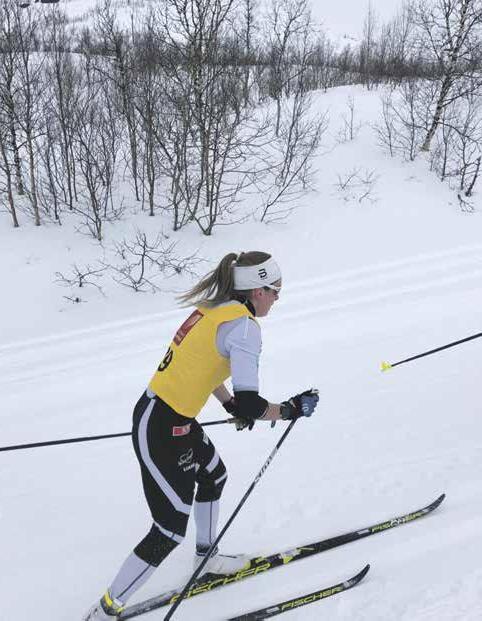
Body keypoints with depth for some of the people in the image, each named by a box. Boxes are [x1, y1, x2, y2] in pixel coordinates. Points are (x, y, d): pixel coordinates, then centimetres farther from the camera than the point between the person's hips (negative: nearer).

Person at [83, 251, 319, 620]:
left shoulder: (213, 308, 6)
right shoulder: (244, 325, -19)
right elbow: (249, 403, -26)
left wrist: (232, 406, 22)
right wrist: (290, 410, -8)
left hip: (154, 412, 10)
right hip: (163, 432, -10)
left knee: (214, 475, 29)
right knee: (171, 531, 5)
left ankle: (205, 559, 50)